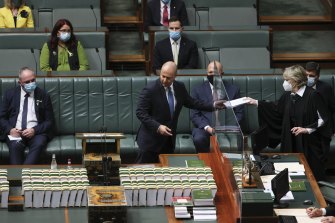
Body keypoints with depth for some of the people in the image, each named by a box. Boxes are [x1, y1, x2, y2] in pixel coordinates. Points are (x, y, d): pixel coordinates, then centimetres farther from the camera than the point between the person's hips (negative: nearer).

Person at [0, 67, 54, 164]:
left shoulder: (43, 96, 8)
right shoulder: (10, 94, 11)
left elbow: (49, 121, 7)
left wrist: (35, 130, -12)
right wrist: (10, 129, -10)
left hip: (36, 132, 0)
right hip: (15, 132, 0)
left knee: (39, 144, -35)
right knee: (15, 145, -34)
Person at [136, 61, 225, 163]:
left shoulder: (180, 87, 2)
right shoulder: (150, 89, -16)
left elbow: (191, 103, 17)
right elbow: (140, 113, -17)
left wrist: (213, 105, 10)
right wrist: (157, 127, -26)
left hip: (169, 138, 5)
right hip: (151, 139, -5)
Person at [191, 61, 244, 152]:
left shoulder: (233, 89, 13)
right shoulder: (198, 90, 12)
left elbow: (239, 113, 11)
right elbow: (194, 115, 6)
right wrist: (207, 128, -11)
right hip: (204, 127, 0)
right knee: (199, 139, -35)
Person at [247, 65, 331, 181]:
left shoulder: (312, 95, -16)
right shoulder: (288, 95, 3)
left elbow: (323, 119, -13)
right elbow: (276, 108, 23)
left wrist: (307, 129, -21)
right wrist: (256, 102, 22)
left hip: (309, 142, -6)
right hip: (291, 141, 6)